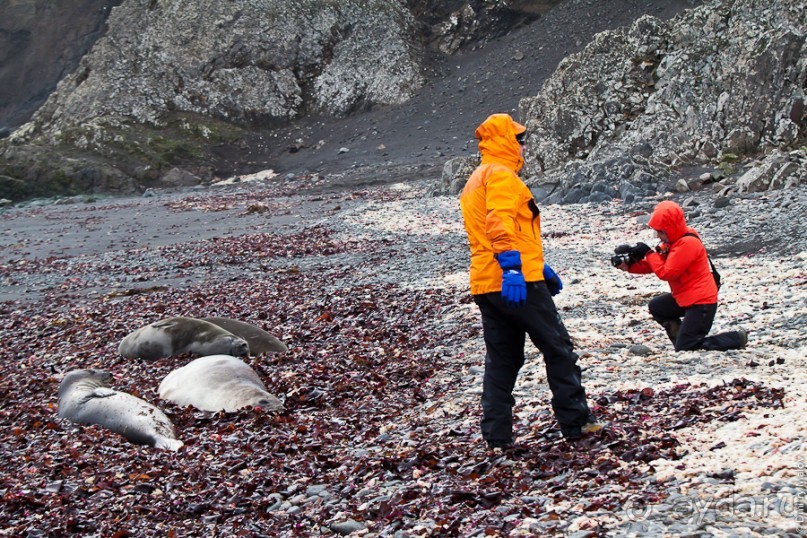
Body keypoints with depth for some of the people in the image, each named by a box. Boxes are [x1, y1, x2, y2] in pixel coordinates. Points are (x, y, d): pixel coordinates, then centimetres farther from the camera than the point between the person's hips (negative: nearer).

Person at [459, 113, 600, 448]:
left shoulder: (475, 182, 25)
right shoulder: (501, 175, -7)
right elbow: (500, 222, -23)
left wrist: (539, 268, 30)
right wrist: (512, 266, -31)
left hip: (485, 285, 9)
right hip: (516, 282, -9)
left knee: (501, 360, 10)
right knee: (558, 348, 2)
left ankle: (496, 436, 6)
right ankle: (575, 421, 5)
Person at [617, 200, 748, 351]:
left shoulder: (687, 243, -22)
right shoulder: (674, 240, 8)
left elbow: (666, 273, -22)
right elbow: (653, 265, 10)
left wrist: (648, 253, -13)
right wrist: (630, 265, -4)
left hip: (701, 302, -10)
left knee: (683, 349, -7)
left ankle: (737, 338, -1)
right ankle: (683, 335, 17)